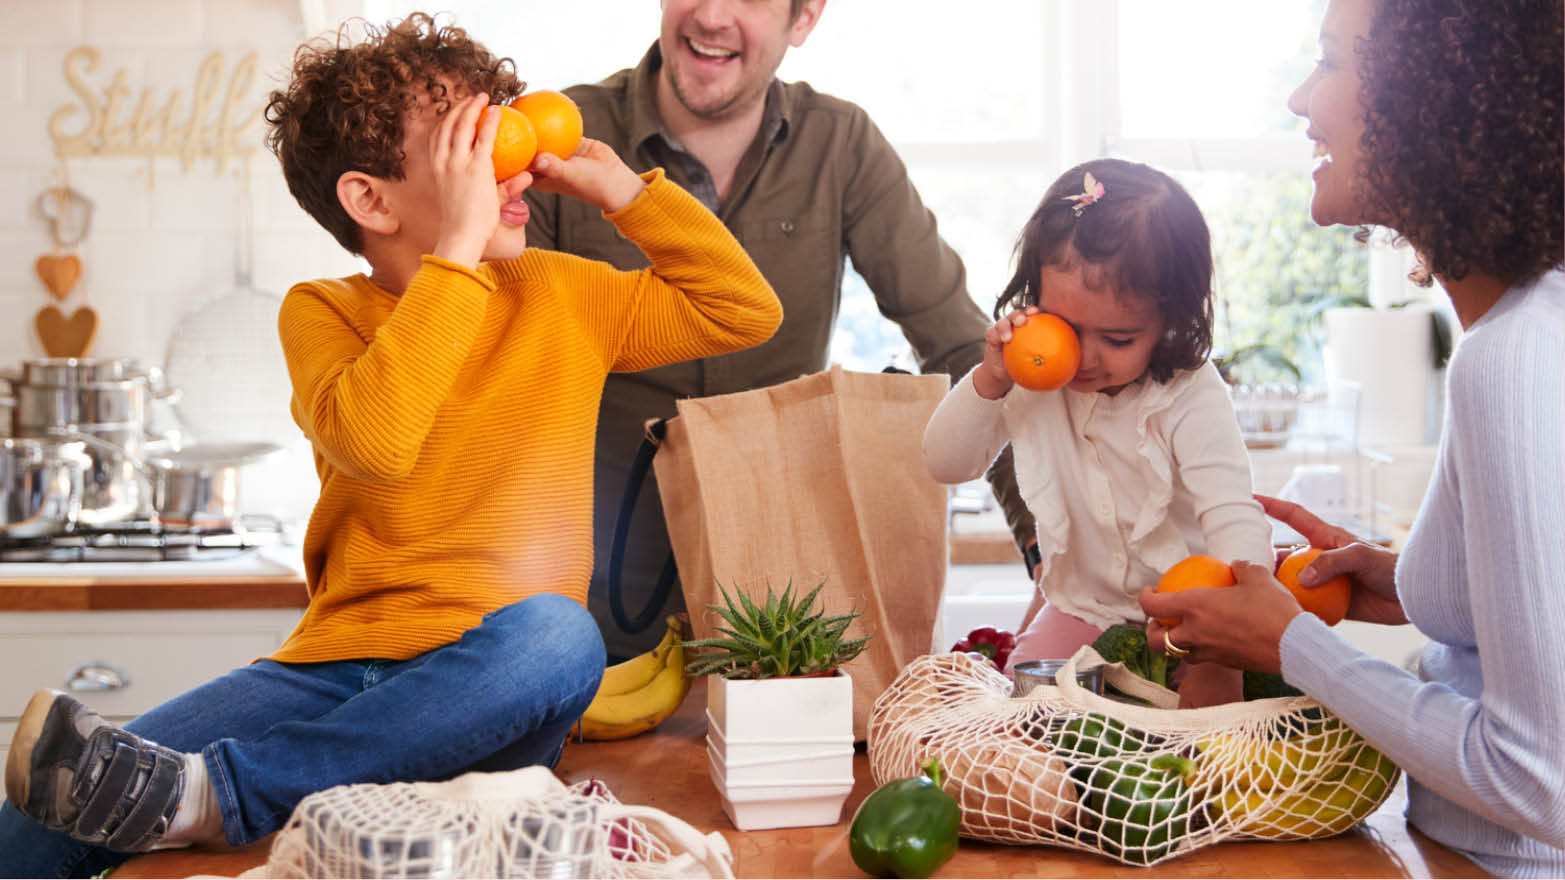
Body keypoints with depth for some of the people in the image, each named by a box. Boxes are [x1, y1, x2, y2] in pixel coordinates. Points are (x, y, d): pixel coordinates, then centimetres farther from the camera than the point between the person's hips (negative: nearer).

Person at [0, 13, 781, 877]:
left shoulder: (562, 295, 11)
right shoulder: (321, 311, 5)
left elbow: (746, 310, 12)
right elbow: (371, 441, -17)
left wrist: (622, 188, 6)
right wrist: (459, 248, -16)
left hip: (485, 690, 2)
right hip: (333, 667, -1)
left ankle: (202, 797, -35)